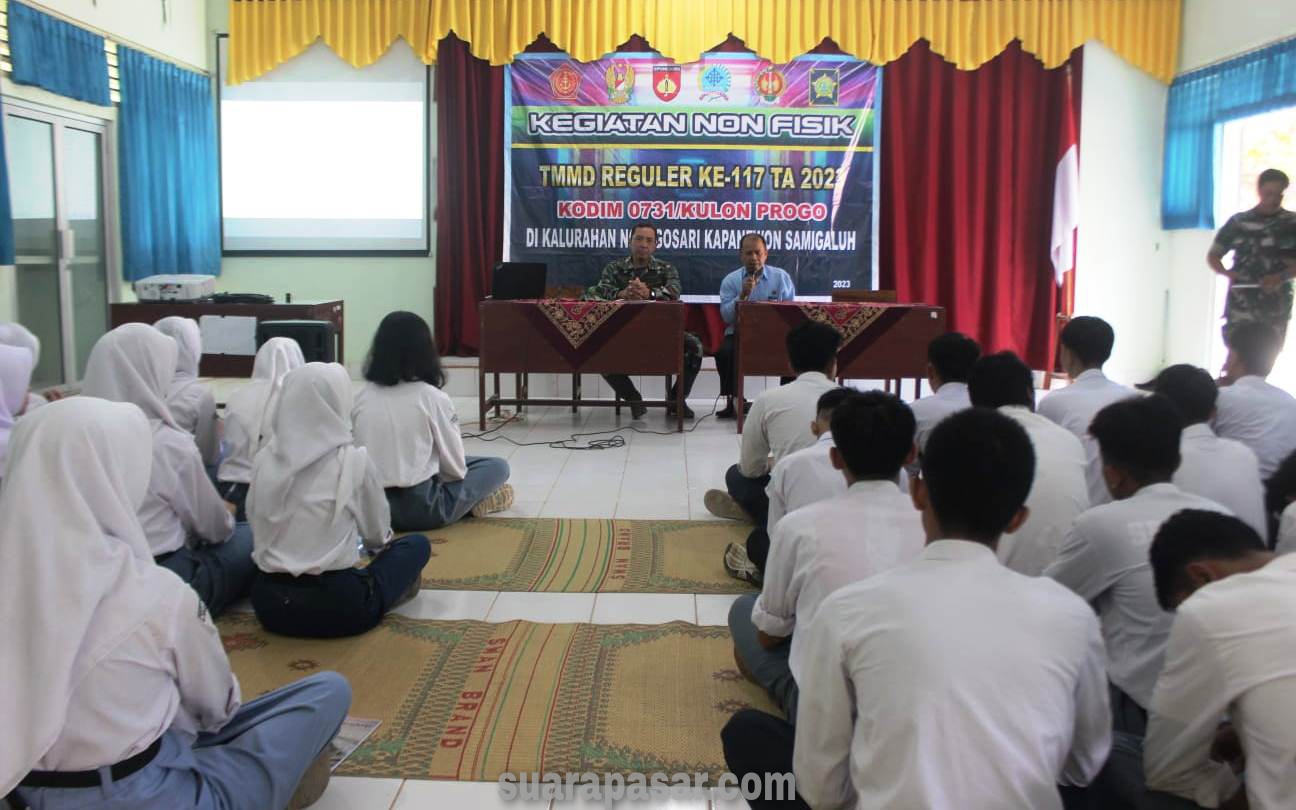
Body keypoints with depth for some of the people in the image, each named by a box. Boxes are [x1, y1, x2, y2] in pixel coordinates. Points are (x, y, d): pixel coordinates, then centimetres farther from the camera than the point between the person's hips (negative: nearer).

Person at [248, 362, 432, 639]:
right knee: (417, 544, 15)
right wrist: (381, 543, 29)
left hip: (269, 603, 5)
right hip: (335, 605, -5)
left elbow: (258, 526, 10)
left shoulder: (264, 460, 0)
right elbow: (377, 534, 5)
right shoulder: (353, 460, -9)